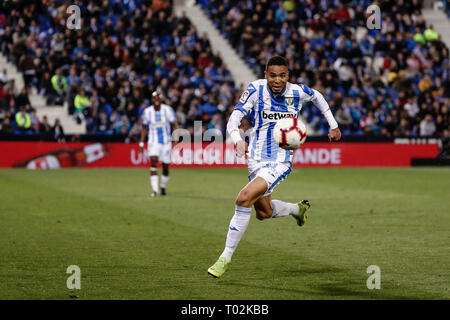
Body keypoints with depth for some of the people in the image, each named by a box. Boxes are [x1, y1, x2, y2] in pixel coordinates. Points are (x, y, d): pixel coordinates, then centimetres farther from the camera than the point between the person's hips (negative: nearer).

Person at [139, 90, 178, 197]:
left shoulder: (167, 110, -6)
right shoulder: (147, 112, -1)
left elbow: (174, 125, -4)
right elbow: (144, 128, 10)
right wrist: (141, 143, 6)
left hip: (166, 142, 0)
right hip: (153, 142, 0)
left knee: (166, 167, 7)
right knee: (153, 163, -20)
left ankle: (163, 187, 32)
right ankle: (154, 190, -23)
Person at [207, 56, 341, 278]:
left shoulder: (298, 92, -5)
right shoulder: (256, 89, -10)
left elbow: (317, 97, 19)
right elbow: (234, 118, -18)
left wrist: (333, 125, 22)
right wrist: (237, 139, -38)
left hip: (280, 163, -3)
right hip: (256, 160, 3)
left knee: (244, 199, -23)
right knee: (264, 212, 18)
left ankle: (226, 258, -15)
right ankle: (298, 209, 52)